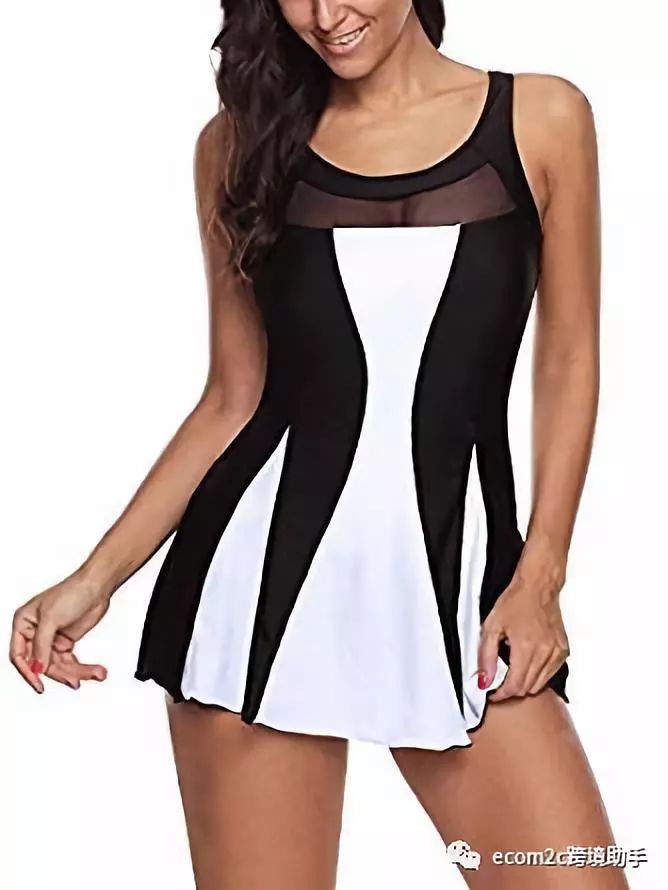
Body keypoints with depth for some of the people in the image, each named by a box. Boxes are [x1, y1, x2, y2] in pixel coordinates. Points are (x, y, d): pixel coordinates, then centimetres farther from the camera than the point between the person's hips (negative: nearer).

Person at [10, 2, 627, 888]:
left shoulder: (541, 119, 3)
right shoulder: (242, 138, 6)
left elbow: (568, 365, 7)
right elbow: (234, 399, 8)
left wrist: (539, 577, -1)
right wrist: (97, 576, 2)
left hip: (456, 578, 0)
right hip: (268, 568, 1)